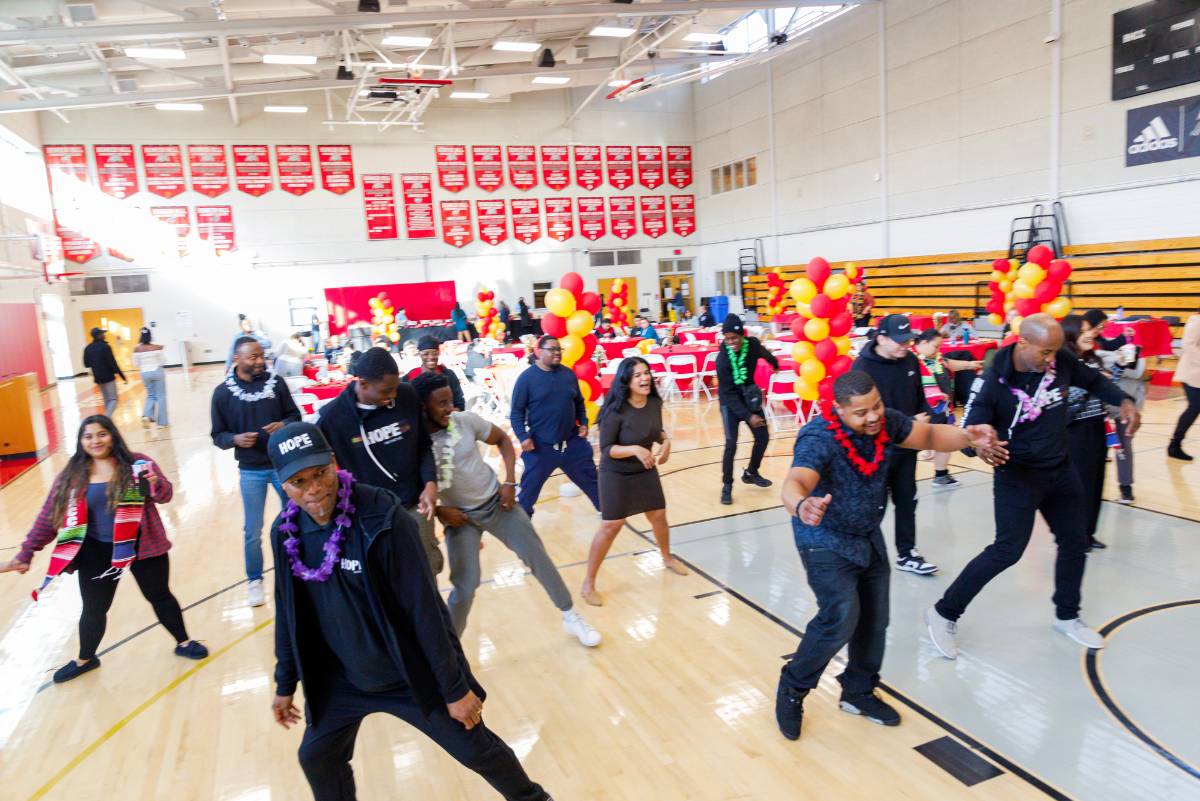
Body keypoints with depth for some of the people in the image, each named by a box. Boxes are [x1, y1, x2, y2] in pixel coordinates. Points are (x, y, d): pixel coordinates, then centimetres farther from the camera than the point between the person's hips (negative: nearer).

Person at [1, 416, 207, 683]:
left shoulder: (137, 463, -9)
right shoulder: (71, 476, -4)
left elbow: (165, 494, -12)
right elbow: (48, 517, 1)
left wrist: (155, 485, -36)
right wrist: (25, 554, -1)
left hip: (140, 546, -1)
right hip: (97, 552, 2)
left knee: (160, 596, 13)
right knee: (93, 609, 16)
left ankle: (183, 643, 32)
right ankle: (85, 659, 41)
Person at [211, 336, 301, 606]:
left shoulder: (276, 382, -6)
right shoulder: (223, 392, -6)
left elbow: (295, 415, 4)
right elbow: (217, 435, -1)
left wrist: (284, 425, -17)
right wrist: (235, 439, -21)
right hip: (251, 470, -1)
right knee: (252, 531, 10)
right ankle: (254, 581, 29)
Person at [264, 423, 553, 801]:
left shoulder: (382, 519, -27)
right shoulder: (285, 532, -8)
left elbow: (424, 608, -23)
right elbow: (288, 613, 6)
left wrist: (454, 687, -17)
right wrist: (286, 683, 14)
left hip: (412, 675, -5)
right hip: (339, 679, 5)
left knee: (476, 749, 7)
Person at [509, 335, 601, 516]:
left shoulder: (569, 374, 3)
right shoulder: (527, 377, -10)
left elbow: (579, 402, 16)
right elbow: (517, 412, -8)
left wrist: (583, 422, 4)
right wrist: (523, 437, -16)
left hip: (572, 442, 4)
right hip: (541, 445, -4)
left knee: (591, 479, 16)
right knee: (530, 487, 8)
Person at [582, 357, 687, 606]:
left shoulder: (655, 403, -8)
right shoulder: (616, 411, -27)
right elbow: (606, 449, -22)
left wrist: (666, 441, -11)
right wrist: (635, 449, -35)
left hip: (646, 471, 6)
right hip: (616, 475, -6)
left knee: (659, 516, 18)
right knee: (611, 527, -6)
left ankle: (667, 558, 48)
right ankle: (588, 584, 8)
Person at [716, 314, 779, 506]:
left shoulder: (752, 344, -17)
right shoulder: (723, 359, -28)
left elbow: (765, 354, 10)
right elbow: (728, 393, -24)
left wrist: (775, 365, 31)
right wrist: (748, 416, -27)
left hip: (749, 396, 5)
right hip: (730, 402, -5)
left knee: (762, 437, 9)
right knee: (731, 443, -14)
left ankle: (751, 473, 31)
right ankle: (727, 486, 1)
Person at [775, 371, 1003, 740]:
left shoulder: (886, 422, -11)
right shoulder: (819, 438, -31)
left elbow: (931, 435, -1)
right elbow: (794, 483, -46)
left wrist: (968, 437, -23)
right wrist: (801, 506, -71)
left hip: (870, 539, 7)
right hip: (826, 543, -7)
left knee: (874, 621, 11)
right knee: (841, 617, -19)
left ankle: (858, 692, 35)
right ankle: (792, 688, 5)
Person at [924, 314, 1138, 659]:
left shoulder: (1061, 361, -10)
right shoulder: (992, 382, -25)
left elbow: (1094, 381, 10)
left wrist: (1124, 401, -7)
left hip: (1061, 471, 7)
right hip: (1018, 475, -7)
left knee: (1076, 543, 17)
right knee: (1007, 550, -11)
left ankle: (1067, 617, 40)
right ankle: (944, 614, 2)